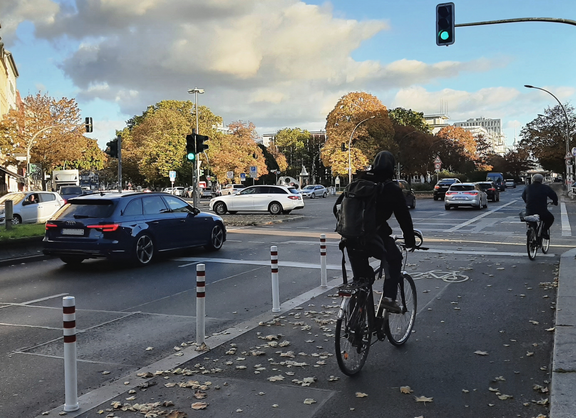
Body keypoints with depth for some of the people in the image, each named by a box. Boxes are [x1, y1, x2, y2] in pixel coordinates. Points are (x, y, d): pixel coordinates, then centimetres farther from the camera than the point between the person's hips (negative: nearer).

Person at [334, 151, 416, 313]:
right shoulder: (392, 189, 2)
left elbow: (338, 207, 12)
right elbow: (404, 216, 7)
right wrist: (410, 240, 19)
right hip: (374, 237, -3)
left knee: (360, 276, 18)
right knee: (394, 260, 21)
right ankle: (389, 297, 7)